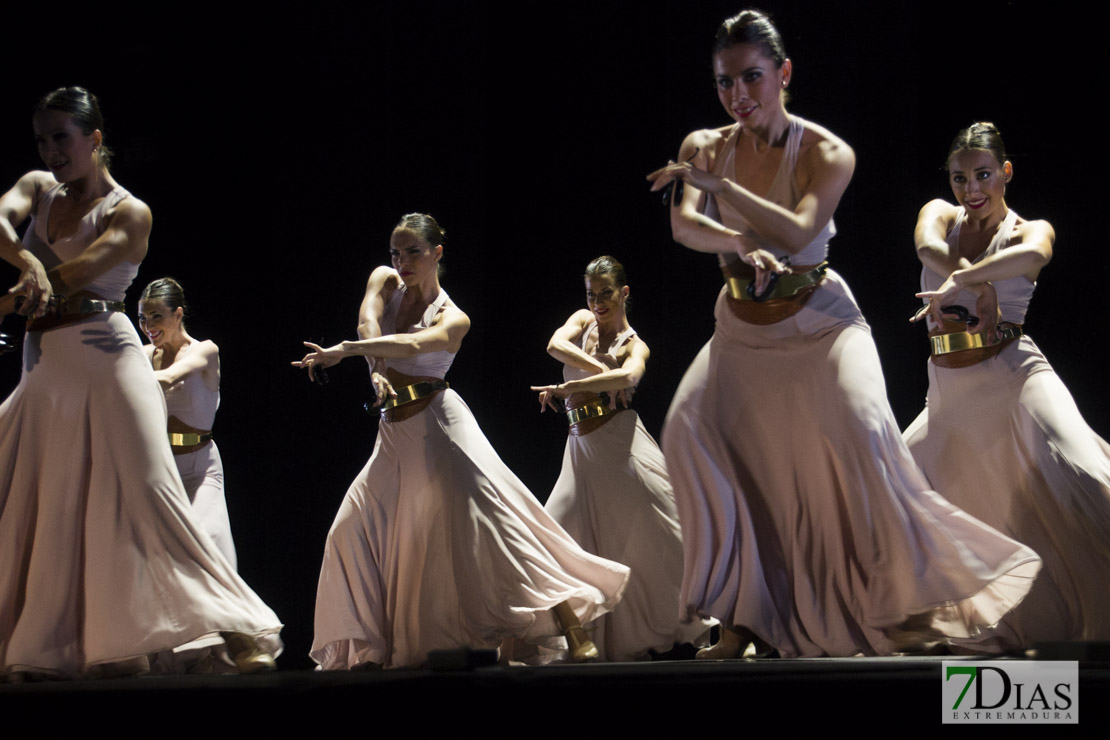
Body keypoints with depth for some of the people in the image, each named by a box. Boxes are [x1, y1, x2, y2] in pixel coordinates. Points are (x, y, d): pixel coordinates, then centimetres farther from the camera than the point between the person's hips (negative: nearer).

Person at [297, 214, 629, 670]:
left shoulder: (452, 319, -5)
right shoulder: (384, 282, 9)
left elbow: (413, 346, -27)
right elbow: (368, 325, -12)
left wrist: (345, 352, -40)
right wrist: (376, 370, -33)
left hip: (439, 423, -6)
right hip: (395, 431, 6)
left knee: (487, 519, -16)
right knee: (354, 531, -3)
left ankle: (571, 624, -17)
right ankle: (372, 651, 5)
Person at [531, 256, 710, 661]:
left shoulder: (634, 345, 0)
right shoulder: (583, 321, 14)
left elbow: (628, 376, -25)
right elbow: (556, 345, -8)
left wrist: (569, 387, -28)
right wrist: (603, 372, -15)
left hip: (621, 443, -5)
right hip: (582, 447, 5)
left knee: (656, 536, -9)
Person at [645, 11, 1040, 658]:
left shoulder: (827, 153, -12)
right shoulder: (703, 148, -2)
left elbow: (797, 232, -27)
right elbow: (683, 225, -20)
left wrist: (716, 184, -34)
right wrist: (741, 244, -41)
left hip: (817, 321, -4)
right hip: (742, 329, 4)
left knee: (860, 430, -25)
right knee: (689, 430, -17)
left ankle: (911, 600, -7)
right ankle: (744, 616, -9)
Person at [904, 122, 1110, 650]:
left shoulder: (1029, 230, 2)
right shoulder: (940, 215, 11)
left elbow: (1033, 255, -25)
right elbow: (928, 247, -14)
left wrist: (959, 281, -35)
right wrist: (982, 286, -28)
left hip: (1014, 373, -5)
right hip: (950, 390, 5)